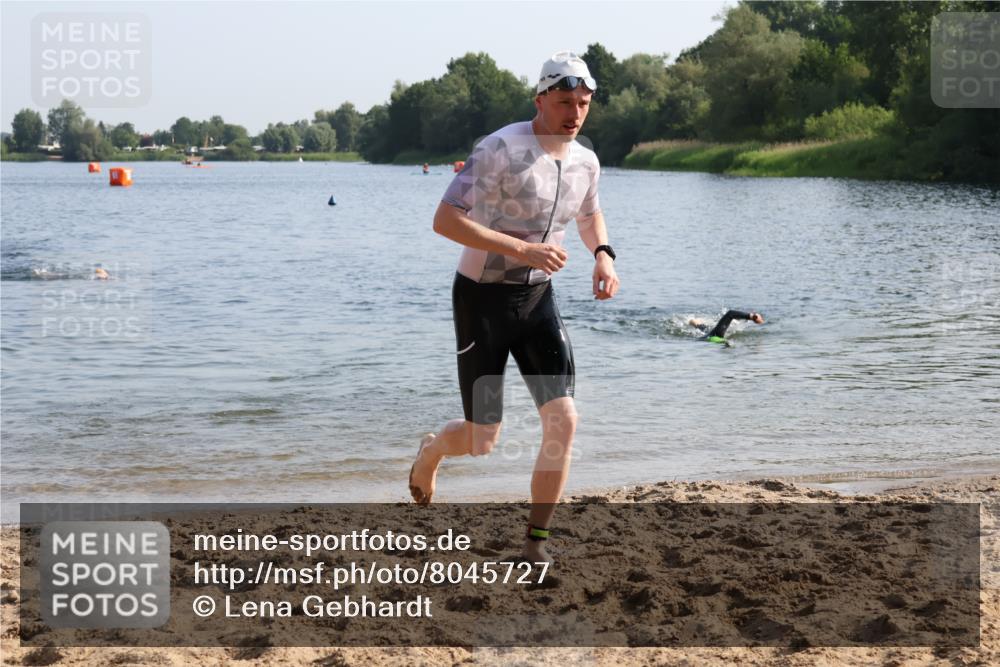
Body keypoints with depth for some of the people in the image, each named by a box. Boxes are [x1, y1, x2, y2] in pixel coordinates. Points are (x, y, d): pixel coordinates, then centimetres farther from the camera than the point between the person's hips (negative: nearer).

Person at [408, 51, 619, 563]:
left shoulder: (585, 162, 1)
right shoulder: (501, 150, -20)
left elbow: (589, 214, 24)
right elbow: (445, 220, -25)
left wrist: (603, 255, 3)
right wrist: (522, 249, -30)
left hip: (537, 299, 5)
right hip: (482, 297, -5)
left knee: (563, 420, -11)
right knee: (481, 441, 2)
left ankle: (535, 544, 2)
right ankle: (431, 450, 40)